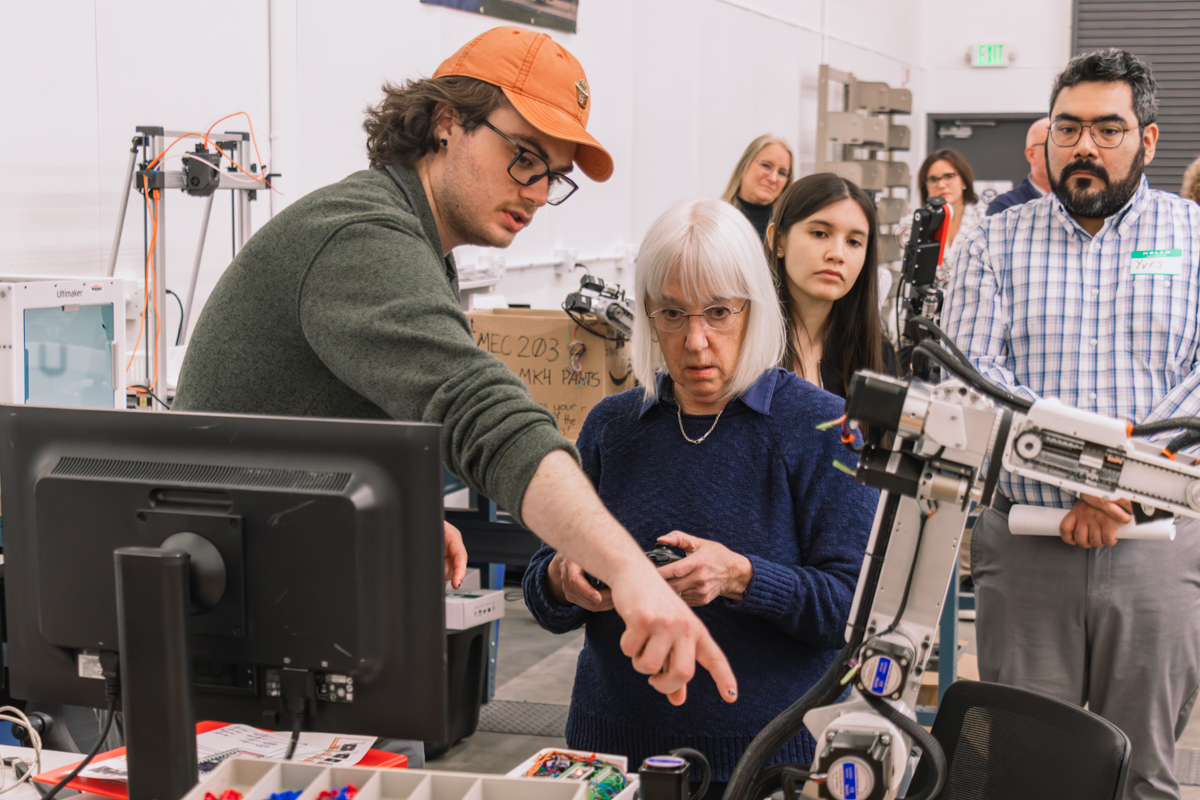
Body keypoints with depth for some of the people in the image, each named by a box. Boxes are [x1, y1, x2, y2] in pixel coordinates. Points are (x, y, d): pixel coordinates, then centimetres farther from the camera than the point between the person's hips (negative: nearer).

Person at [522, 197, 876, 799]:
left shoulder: (820, 426, -3)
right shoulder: (610, 427, 8)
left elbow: (858, 604, -8)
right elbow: (546, 608, 12)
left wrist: (742, 579, -22)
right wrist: (564, 581, -10)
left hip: (770, 751, -2)